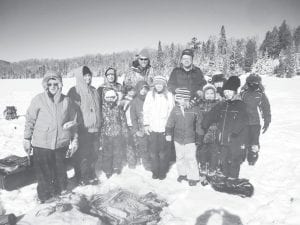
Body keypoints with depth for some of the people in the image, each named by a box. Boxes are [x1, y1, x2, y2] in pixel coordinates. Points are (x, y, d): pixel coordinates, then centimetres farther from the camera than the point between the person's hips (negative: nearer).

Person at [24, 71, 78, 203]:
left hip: (61, 143, 1)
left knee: (59, 168, 15)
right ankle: (45, 195, 28)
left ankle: (60, 189, 38)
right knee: (43, 171, 7)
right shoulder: (38, 100, -5)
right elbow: (30, 120, 1)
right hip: (41, 143, -1)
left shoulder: (67, 101, 0)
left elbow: (73, 122, 6)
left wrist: (74, 140, 7)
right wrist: (27, 139, 3)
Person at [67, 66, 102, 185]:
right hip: (82, 129, -6)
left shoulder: (94, 90, 13)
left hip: (95, 128, 6)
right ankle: (82, 177, 20)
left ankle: (91, 175, 31)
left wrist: (99, 124, 18)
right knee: (82, 155, 2)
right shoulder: (75, 91, -6)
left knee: (94, 154, 14)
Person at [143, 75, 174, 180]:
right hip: (152, 128, 1)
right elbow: (146, 110, 5)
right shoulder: (150, 94, 4)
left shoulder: (169, 95, 1)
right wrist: (146, 124, 0)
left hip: (164, 128, -1)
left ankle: (163, 172, 24)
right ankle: (155, 171, 25)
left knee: (163, 152, 6)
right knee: (153, 151, 8)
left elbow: (171, 111, -1)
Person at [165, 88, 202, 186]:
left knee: (191, 158, 0)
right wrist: (168, 133, -6)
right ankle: (182, 173, 37)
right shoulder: (175, 109, -4)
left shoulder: (194, 109, -8)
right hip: (178, 138, 3)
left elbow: (199, 122, 3)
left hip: (190, 139, -3)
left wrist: (199, 135, 5)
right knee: (180, 157, 17)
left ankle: (193, 177, 18)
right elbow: (170, 123, 0)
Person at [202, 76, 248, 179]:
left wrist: (234, 132, -23)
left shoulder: (241, 105, -4)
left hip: (235, 140, -4)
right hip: (223, 139, 4)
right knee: (224, 161, 15)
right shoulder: (221, 105, 9)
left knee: (234, 161, 6)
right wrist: (203, 127, -1)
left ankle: (232, 179, 23)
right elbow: (211, 116, 7)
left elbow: (243, 121, -14)